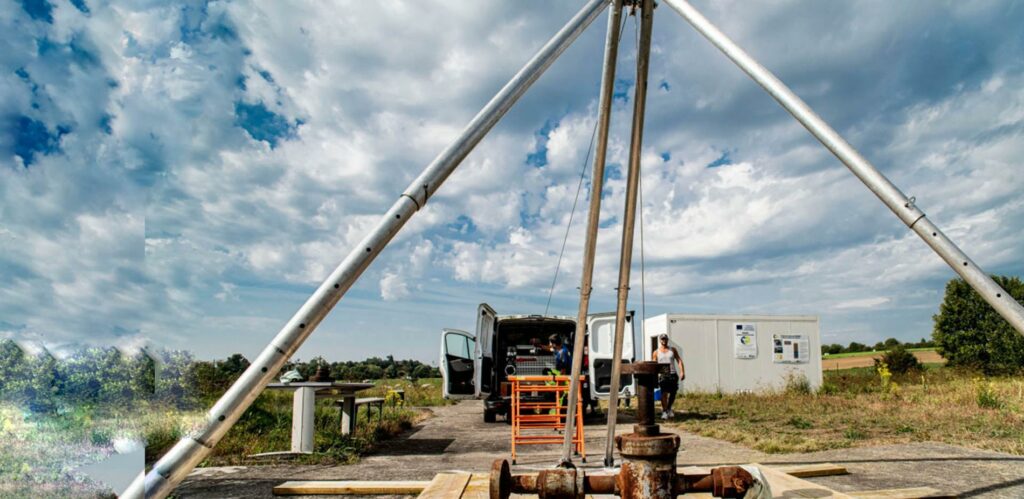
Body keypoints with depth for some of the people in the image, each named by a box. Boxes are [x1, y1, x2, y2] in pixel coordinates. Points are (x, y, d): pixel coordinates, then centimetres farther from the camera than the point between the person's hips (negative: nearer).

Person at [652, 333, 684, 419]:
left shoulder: (673, 350, 14)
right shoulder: (656, 352, 9)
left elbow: (679, 361, 6)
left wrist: (682, 372, -7)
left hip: (673, 374, 2)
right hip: (662, 375, -2)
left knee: (673, 393, 5)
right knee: (664, 393, -13)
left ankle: (669, 408, 29)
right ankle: (664, 411, -3)